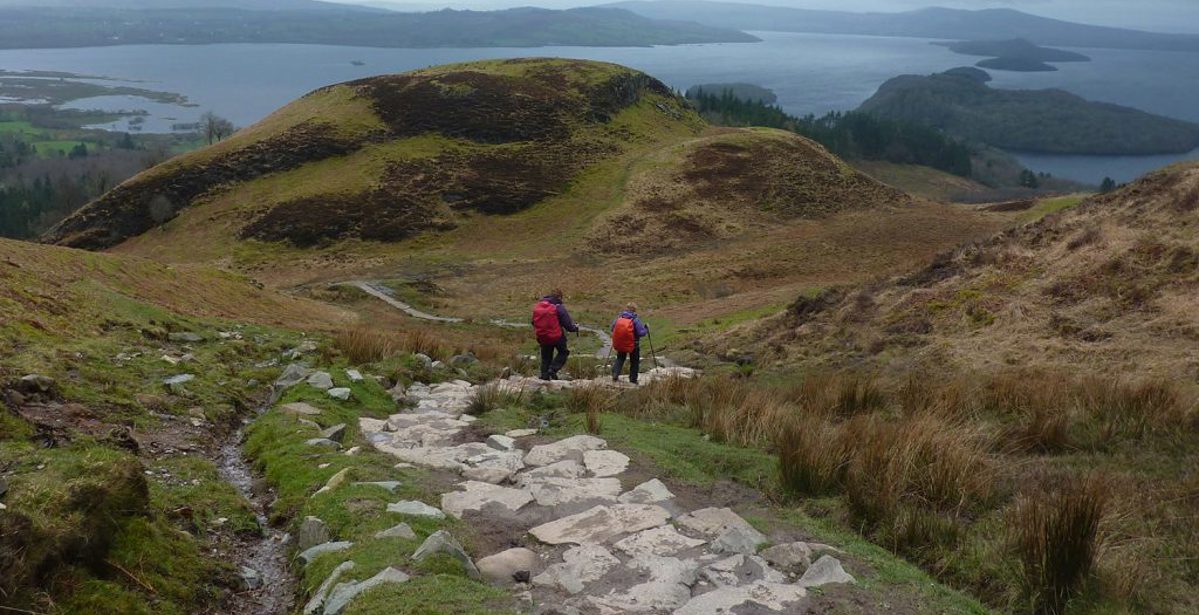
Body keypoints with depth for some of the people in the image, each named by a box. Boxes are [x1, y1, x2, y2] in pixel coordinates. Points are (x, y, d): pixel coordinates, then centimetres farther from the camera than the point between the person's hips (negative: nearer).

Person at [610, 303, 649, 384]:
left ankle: (615, 374, 5)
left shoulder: (619, 318, -5)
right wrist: (646, 330, 0)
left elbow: (612, 328, 4)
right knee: (634, 362, 14)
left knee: (620, 358, 22)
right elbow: (641, 333, -20)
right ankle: (633, 379, 18)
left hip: (619, 344, 3)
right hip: (633, 345, -3)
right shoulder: (635, 320, -18)